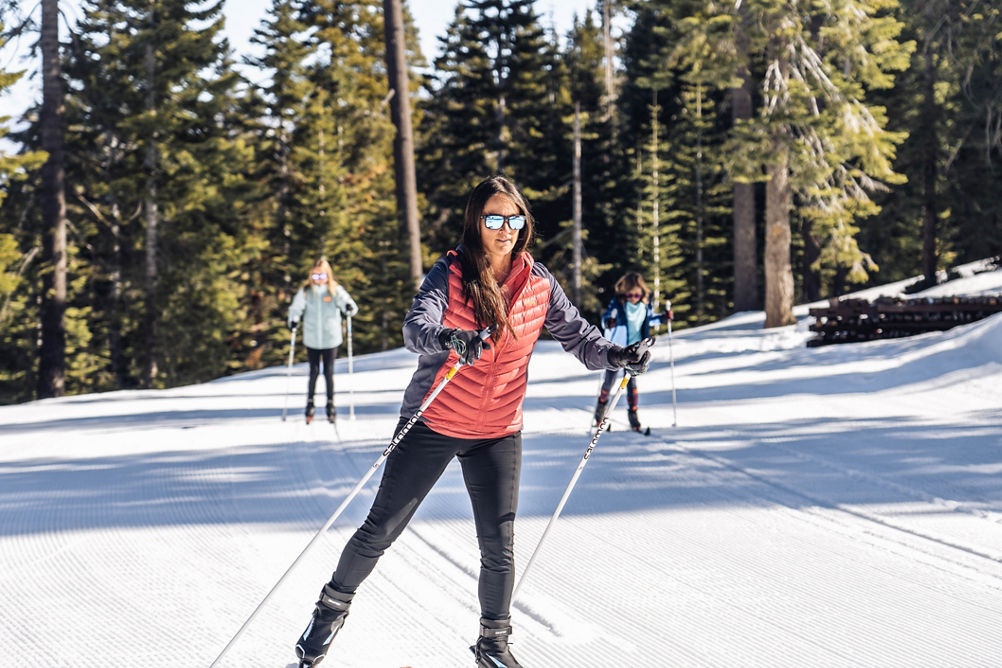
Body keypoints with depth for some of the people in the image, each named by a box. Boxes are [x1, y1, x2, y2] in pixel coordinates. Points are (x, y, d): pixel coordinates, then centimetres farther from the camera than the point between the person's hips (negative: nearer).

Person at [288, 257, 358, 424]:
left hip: (330, 339, -1)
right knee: (314, 372, 3)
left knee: (329, 372, 5)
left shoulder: (336, 290, -2)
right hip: (311, 339, 1)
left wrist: (349, 307, -35)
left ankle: (330, 404, 17)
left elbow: (346, 302, -12)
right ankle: (309, 404, 16)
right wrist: (293, 320, -21)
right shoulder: (305, 291, 1)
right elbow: (296, 307, -1)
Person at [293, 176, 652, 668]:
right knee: (381, 531, 5)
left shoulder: (538, 282, -2)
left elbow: (577, 333, 2)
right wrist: (446, 339, -49)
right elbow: (415, 326, -27)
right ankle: (333, 607, 28)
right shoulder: (451, 273, -12)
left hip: (498, 434, 2)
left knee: (499, 549, 2)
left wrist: (615, 355, -19)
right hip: (433, 424, -2)